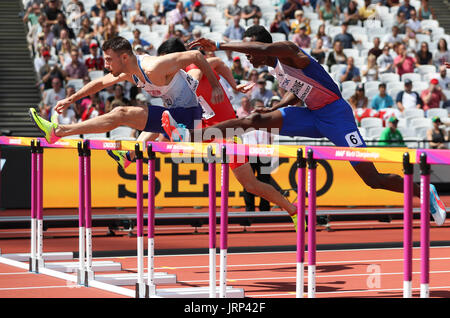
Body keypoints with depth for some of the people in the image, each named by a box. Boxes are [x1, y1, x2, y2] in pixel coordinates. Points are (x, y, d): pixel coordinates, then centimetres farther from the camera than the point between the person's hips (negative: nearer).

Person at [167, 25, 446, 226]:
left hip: (335, 115, -8)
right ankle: (190, 136, -7)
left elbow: (263, 47, -42)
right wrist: (274, 108, 7)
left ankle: (425, 192, 9)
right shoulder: (275, 67, 7)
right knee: (257, 120, -5)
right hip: (312, 115, 8)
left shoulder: (288, 52, -20)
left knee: (373, 179, -9)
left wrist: (218, 46, -38)